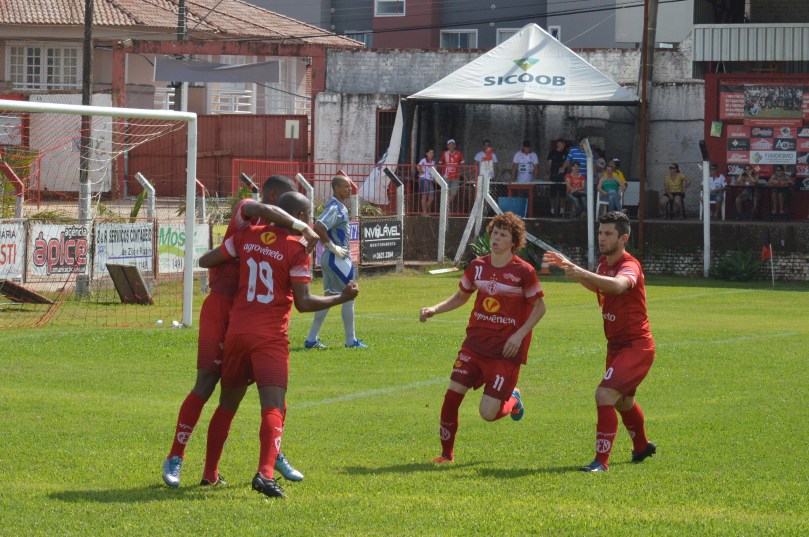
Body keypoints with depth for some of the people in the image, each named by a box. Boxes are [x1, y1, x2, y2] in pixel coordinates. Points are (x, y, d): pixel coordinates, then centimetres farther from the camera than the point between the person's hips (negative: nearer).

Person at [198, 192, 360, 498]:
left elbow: (205, 261, 12)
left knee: (228, 404, 18)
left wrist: (227, 262, 33)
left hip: (237, 331, 5)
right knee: (273, 407, -12)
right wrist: (342, 298, 3)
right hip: (271, 336, -5)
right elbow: (303, 303, -8)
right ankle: (265, 472, -31)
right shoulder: (297, 249, -6)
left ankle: (210, 471, 24)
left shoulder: (247, 237, 7)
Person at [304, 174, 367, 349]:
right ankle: (351, 341, 5)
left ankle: (312, 339, 13)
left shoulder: (341, 206, 11)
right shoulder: (335, 208, -19)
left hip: (331, 258, 10)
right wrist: (332, 246, -24)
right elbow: (318, 227, -30)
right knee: (349, 297, -2)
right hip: (337, 259, -10)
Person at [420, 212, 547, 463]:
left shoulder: (523, 271, -9)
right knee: (452, 395, -8)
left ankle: (512, 401, 26)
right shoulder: (478, 266, 5)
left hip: (506, 351, -4)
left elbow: (539, 306, -3)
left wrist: (519, 335, -13)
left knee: (488, 413, -10)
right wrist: (433, 309, 4)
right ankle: (446, 453, 10)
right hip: (475, 344, 4)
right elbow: (460, 296, 20)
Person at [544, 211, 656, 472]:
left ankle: (601, 461, -21)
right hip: (616, 346, 10)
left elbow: (618, 285, -46)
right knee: (623, 401, 26)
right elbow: (597, 286, 28)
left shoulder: (630, 266, -22)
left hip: (636, 347, -10)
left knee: (605, 395, -23)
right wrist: (569, 266, 13)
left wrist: (582, 273, -57)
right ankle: (642, 446, 52)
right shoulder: (604, 263, 5)